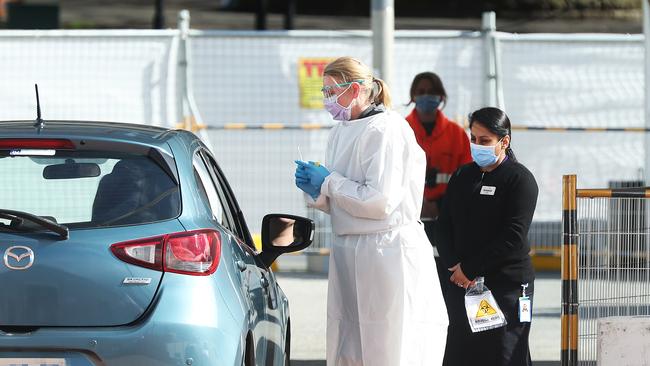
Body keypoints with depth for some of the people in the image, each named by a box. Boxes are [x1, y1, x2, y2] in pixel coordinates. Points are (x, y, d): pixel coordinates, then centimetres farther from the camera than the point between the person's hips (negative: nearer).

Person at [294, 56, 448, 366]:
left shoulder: (385, 130, -12)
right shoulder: (341, 131, 14)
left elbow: (380, 201, -19)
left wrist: (329, 182, -9)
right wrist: (316, 191, 2)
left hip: (387, 255, -9)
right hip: (348, 254, 9)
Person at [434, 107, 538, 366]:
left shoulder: (520, 179, -6)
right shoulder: (463, 176, 14)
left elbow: (513, 237, -14)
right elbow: (444, 225, 11)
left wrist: (470, 269, -14)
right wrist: (454, 265, -7)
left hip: (506, 284, -6)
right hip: (462, 285, 6)